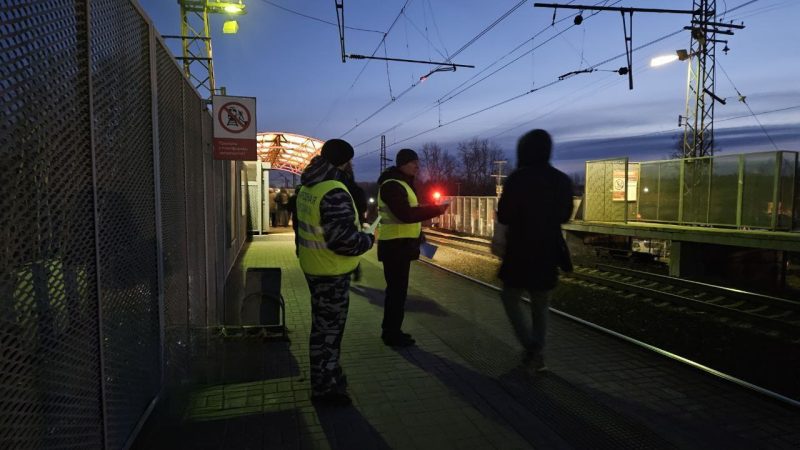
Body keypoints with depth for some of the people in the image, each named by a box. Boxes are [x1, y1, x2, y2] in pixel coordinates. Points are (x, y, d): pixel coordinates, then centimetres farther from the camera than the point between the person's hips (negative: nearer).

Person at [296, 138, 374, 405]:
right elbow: (343, 240, -28)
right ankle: (324, 388, 16)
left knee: (324, 324, 22)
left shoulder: (307, 188, 6)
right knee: (328, 328, 3)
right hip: (331, 272, -9)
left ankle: (327, 375, 38)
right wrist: (368, 240, -10)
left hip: (314, 266, 10)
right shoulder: (334, 192, -24)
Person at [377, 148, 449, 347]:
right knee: (397, 289, -3)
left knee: (397, 289, 16)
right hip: (395, 245, -10)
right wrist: (436, 210, -22)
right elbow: (406, 214, -26)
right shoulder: (392, 185, -16)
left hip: (399, 245, 10)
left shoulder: (401, 183, 17)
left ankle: (391, 331, 27)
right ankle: (393, 334, 8)